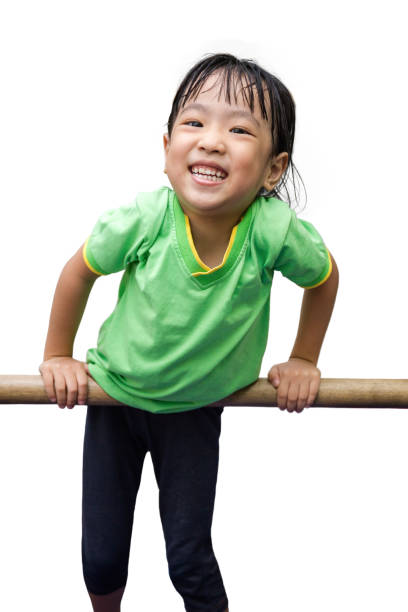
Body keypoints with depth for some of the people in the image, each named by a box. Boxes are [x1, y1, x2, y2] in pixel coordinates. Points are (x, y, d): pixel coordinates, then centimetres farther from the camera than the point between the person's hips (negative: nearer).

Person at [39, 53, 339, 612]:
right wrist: (57, 357, 2)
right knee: (102, 558, 8)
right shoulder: (143, 219, -29)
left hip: (193, 412, 0)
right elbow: (80, 271, -7)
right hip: (114, 396, 1)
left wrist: (303, 361, 3)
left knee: (189, 560, 0)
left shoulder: (275, 231, -29)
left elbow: (324, 278, -5)